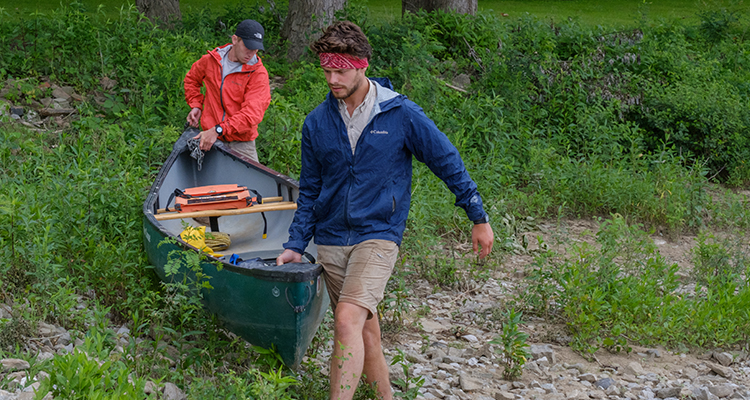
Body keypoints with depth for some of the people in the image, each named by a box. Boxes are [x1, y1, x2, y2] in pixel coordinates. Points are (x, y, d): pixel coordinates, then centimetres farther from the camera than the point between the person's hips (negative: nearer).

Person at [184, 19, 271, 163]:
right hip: (208, 135, 2)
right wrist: (196, 105, 10)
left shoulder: (258, 73, -9)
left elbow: (252, 113, -21)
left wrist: (218, 130, -29)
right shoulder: (210, 60, 3)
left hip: (240, 142, -2)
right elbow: (191, 79, 26)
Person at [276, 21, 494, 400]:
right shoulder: (316, 123, 4)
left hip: (378, 234, -4)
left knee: (348, 319, -22)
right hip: (331, 238, 4)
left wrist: (479, 218, 5)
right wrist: (295, 245, 7)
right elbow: (309, 190, 13)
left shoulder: (401, 114, -7)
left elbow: (447, 162, 1)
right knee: (365, 326, 11)